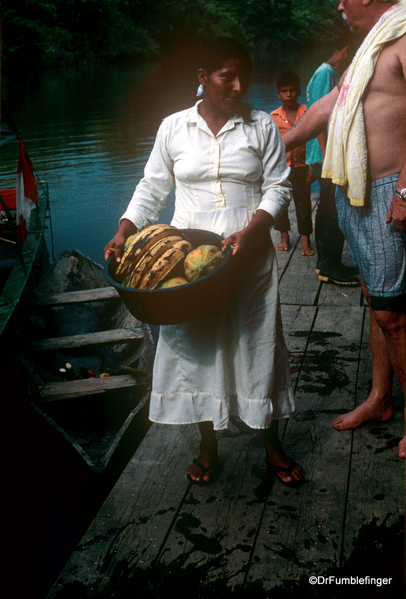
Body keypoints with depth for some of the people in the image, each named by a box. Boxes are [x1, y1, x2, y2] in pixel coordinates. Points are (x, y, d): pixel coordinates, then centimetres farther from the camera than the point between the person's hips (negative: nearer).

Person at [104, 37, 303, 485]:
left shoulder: (261, 126, 3)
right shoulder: (173, 127, 4)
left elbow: (278, 188, 0)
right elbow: (151, 188, 8)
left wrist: (249, 233, -16)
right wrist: (123, 233, -6)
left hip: (249, 257, 0)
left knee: (257, 344, 6)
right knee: (196, 346, 5)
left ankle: (272, 444, 25)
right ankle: (208, 444, 23)